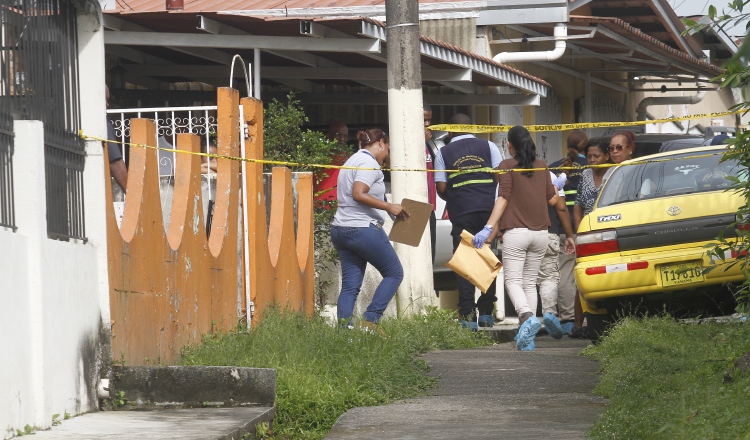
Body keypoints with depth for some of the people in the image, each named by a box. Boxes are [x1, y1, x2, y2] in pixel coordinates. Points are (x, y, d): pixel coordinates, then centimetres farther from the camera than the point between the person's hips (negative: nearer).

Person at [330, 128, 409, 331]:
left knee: (350, 285, 5)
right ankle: (370, 322, -7)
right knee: (394, 273, 2)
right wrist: (388, 207, -16)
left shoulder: (353, 160, 21)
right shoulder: (369, 163, -9)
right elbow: (359, 194, -21)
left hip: (341, 230, 10)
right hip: (363, 228, -10)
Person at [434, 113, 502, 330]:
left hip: (462, 213, -1)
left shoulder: (443, 153, 7)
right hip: (489, 208, 1)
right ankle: (486, 312, 10)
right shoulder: (488, 147, 9)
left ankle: (468, 315, -7)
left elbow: (441, 188, 0)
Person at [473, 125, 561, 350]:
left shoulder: (508, 166, -3)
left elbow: (503, 199, -12)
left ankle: (528, 316, -33)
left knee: (513, 281, -6)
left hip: (516, 232, -5)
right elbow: (552, 199, 13)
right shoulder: (541, 166, 11)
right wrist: (558, 186, 36)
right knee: (530, 282, 9)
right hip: (539, 232, 5)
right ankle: (527, 338, 3)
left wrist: (488, 228, -15)